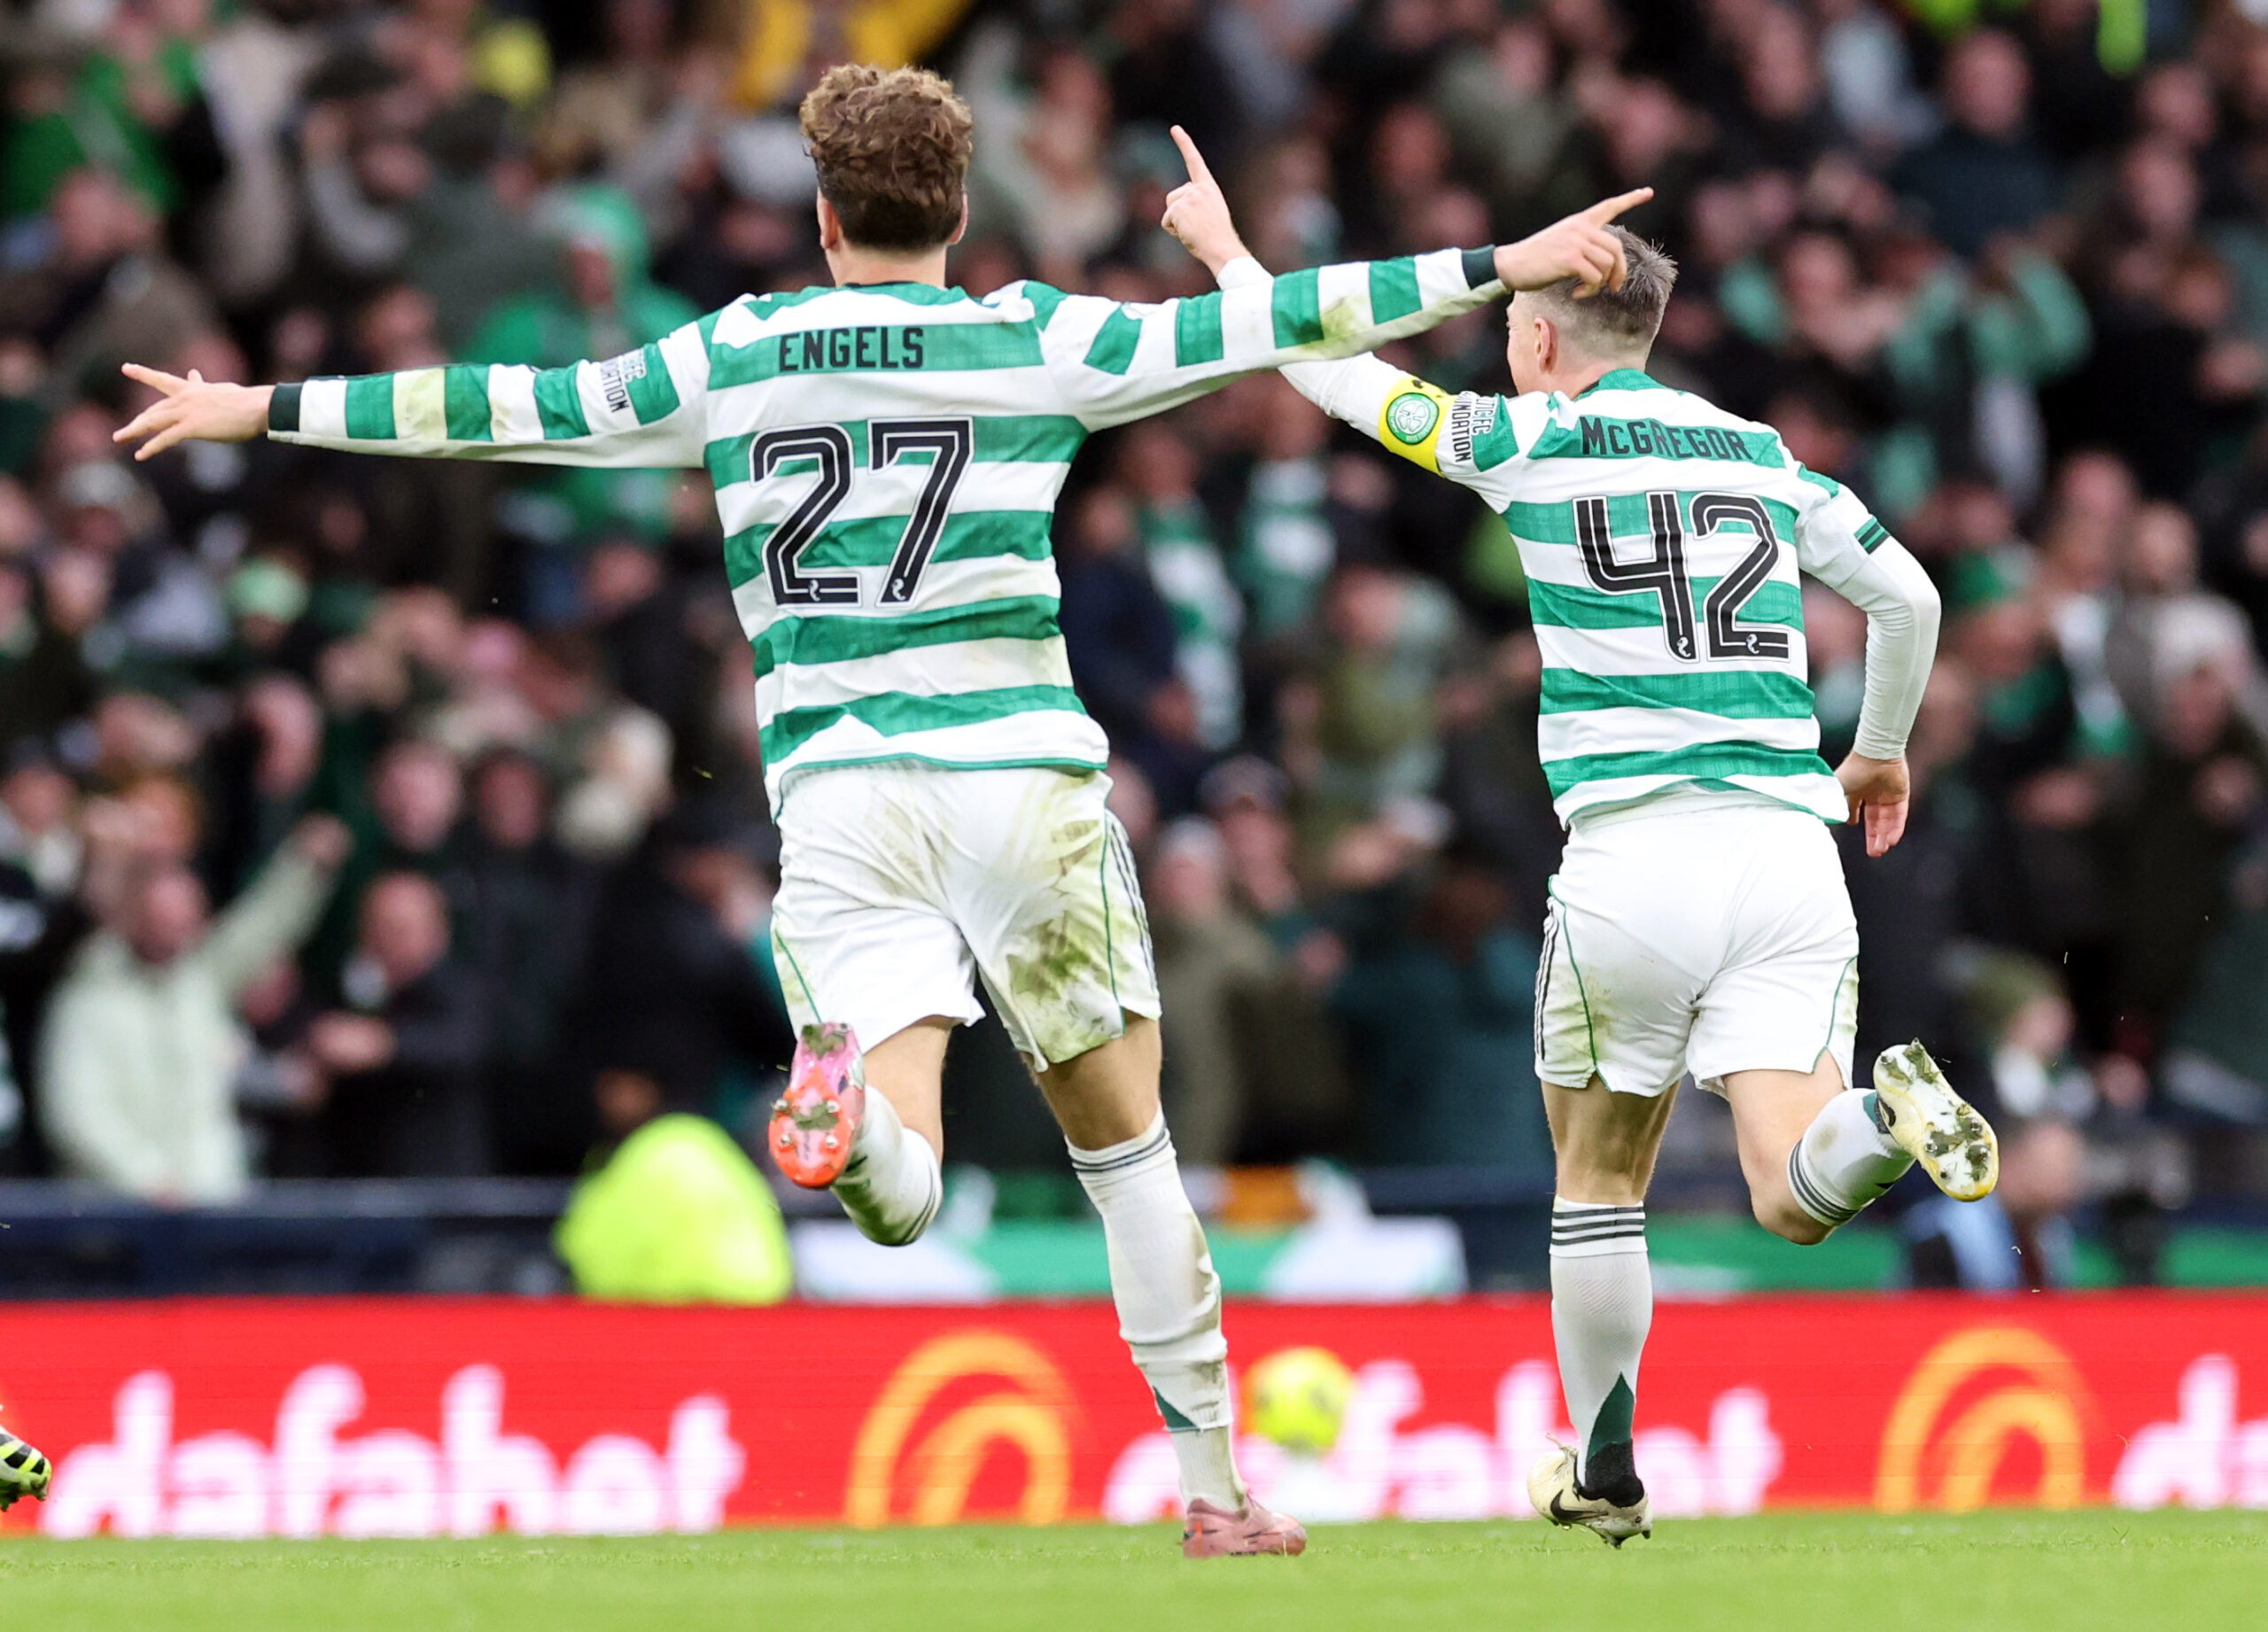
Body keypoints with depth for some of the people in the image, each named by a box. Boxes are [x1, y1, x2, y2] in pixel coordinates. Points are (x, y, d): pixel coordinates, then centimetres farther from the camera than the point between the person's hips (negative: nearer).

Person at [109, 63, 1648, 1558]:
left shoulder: (736, 355, 8)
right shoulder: (1032, 341, 3)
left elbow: (510, 406, 12)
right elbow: (1260, 328, 2)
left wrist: (267, 409, 22)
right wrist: (1499, 269, 8)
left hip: (836, 791, 1)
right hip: (1019, 767, -1)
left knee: (902, 1194, -8)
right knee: (1127, 1139, 12)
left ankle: (849, 1106, -44)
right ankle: (1214, 1485, 13)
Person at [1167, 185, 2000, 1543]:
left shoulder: (1536, 443, 3)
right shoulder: (1764, 458, 15)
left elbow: (1343, 376, 14)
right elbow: (1908, 596, 18)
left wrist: (1225, 249, 29)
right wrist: (1883, 751, 36)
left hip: (1633, 855, -3)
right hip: (1789, 847, 3)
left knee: (1600, 1181, 16)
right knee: (1795, 1196, -5)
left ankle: (1603, 1474, 21)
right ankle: (1893, 1115, -37)